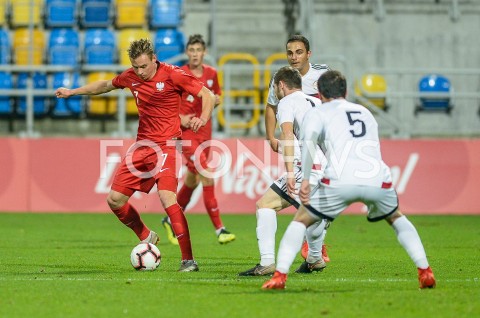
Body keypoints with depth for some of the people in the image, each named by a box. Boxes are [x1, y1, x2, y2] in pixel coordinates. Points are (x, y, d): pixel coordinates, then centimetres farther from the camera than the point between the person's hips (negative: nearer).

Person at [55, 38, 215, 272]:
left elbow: (208, 95, -10)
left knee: (167, 197, -25)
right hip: (142, 145, 7)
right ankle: (147, 238, 27)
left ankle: (188, 259, -22)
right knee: (114, 200, 3)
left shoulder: (172, 75, -12)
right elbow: (106, 85, 25)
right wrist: (73, 92, 29)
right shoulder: (131, 77, 5)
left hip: (165, 145, -6)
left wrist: (202, 119, -29)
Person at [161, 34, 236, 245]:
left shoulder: (211, 73, 7)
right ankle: (219, 229, -18)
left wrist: (216, 100, -3)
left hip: (204, 130, 6)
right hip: (186, 132, -6)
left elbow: (217, 96, 21)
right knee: (207, 177, -17)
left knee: (192, 180, 15)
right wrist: (179, 117, -17)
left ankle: (172, 221, 36)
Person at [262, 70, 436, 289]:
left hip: (340, 181, -3)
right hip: (378, 180, 3)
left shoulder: (317, 113, 17)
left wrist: (305, 179, -11)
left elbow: (309, 139, -4)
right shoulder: (366, 113, 33)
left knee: (301, 220, 17)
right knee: (397, 219, 32)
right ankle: (425, 272, 21)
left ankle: (279, 276, 2)